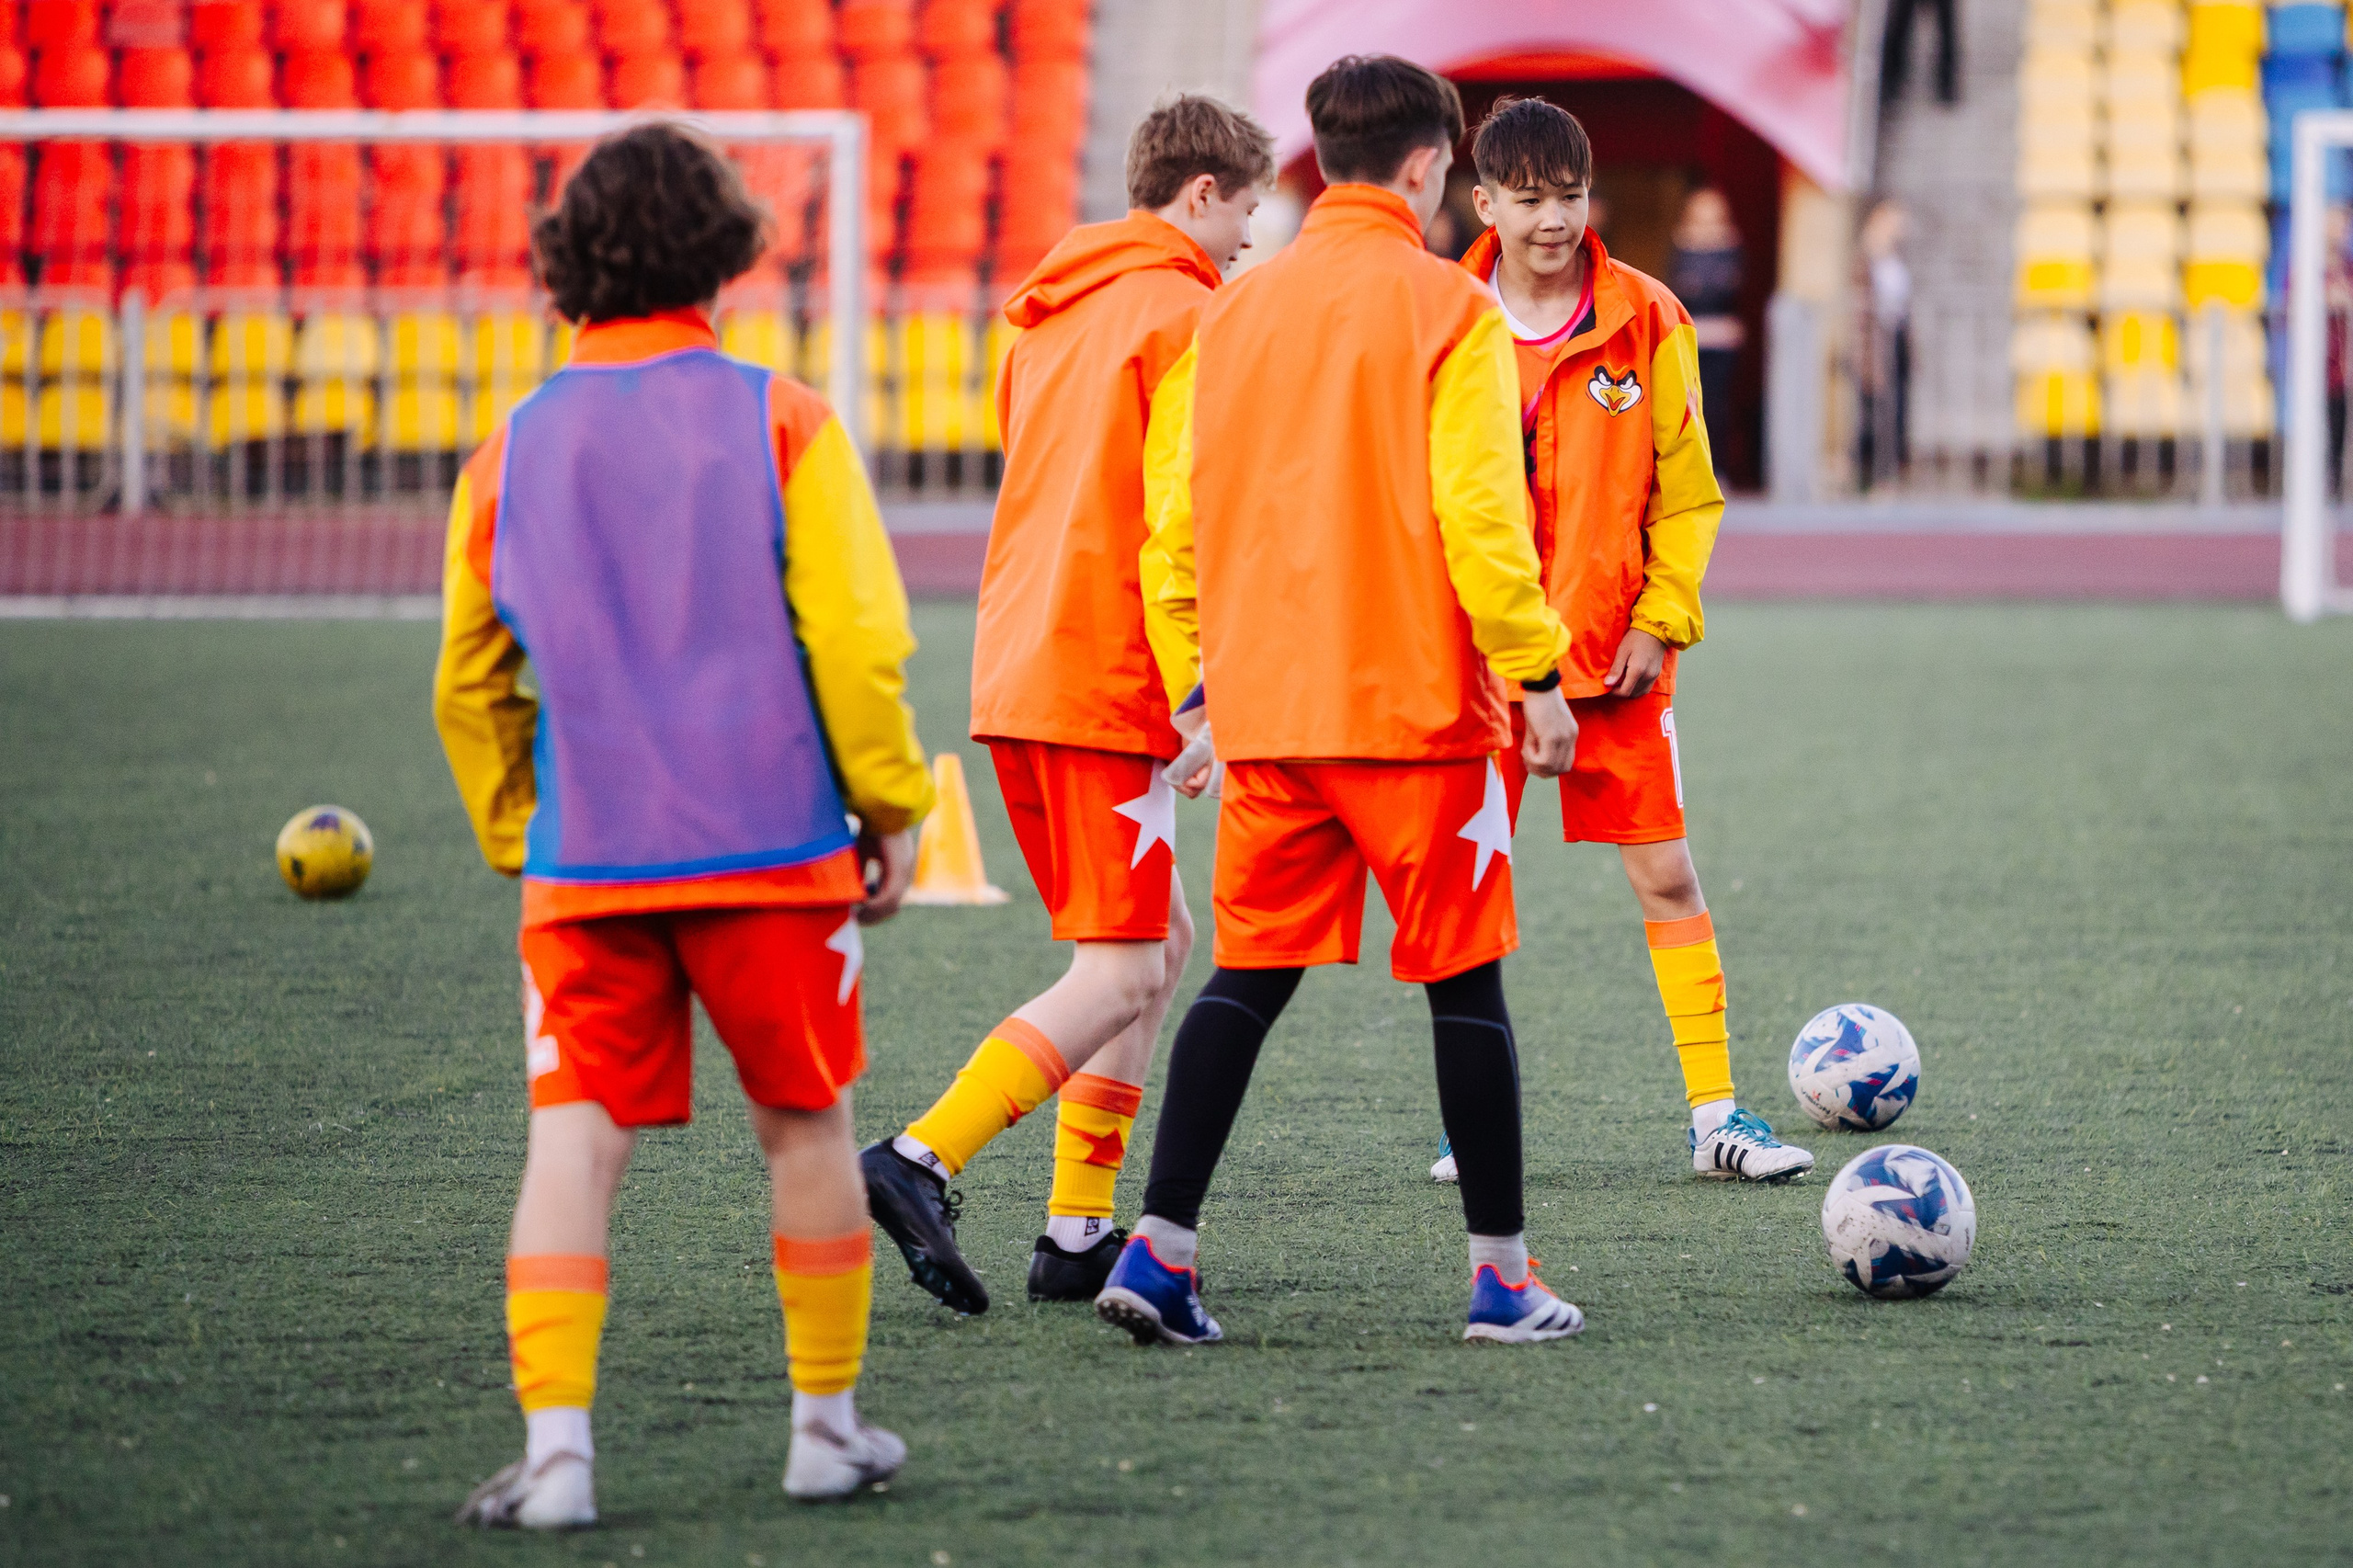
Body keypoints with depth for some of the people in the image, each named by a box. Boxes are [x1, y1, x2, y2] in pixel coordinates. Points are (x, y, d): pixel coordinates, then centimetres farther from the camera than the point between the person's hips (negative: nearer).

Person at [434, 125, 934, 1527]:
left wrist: (520, 836, 25)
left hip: (584, 861, 2)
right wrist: (891, 809, 3)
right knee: (806, 1124, 13)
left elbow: (468, 683, 13)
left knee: (576, 1140, 0)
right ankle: (828, 1423, 21)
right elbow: (856, 637, -7)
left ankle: (556, 1447, -12)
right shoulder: (779, 422, -3)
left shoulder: (517, 448, 7)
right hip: (771, 840, -2)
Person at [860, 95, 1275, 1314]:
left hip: (1013, 668, 9)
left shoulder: (1048, 311, 18)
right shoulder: (1182, 315, -8)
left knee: (1159, 938, 16)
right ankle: (920, 1158, -22)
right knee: (1119, 976, -8)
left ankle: (1078, 1233, 10)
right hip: (1108, 685, -9)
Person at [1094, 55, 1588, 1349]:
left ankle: (1160, 1246, -3)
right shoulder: (1447, 310, -6)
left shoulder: (1231, 312, 10)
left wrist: (1197, 685, 17)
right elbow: (1479, 511, -13)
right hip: (1414, 705, -5)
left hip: (1263, 708, 5)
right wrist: (1538, 673, -5)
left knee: (1248, 974, 8)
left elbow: (1173, 521, 11)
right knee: (1464, 976, 3)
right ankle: (1503, 1275, 6)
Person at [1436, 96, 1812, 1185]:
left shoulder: (1646, 321, -1)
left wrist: (1662, 621, -6)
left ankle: (1715, 1116, 3)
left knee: (1667, 876, -1)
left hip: (1614, 650, 0)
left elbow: (1685, 490, 3)